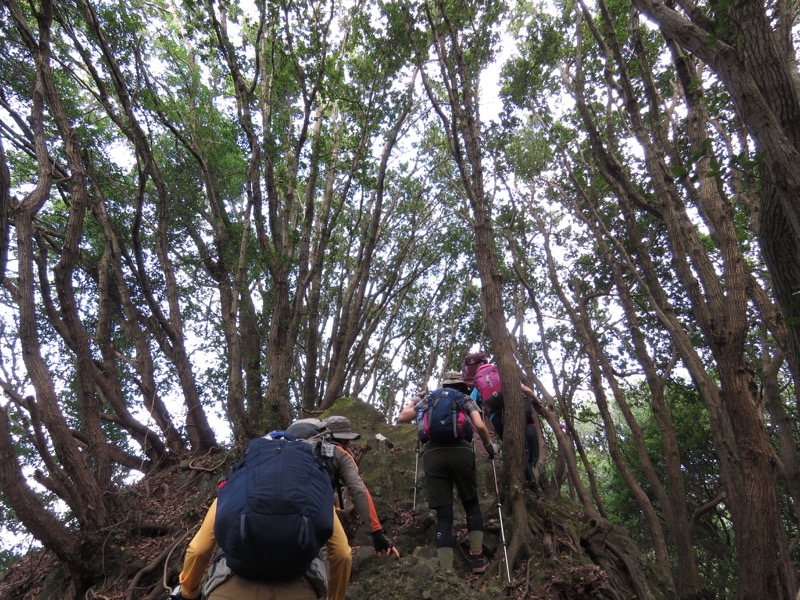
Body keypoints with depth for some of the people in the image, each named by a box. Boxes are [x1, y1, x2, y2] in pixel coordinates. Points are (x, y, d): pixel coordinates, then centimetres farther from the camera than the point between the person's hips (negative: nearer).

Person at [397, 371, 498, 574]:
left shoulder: (429, 398, 23)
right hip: (460, 452, -1)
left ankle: (446, 570, -4)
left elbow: (402, 418, 23)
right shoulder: (466, 399, 19)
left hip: (432, 455, 1)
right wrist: (490, 446, 18)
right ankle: (477, 557, 15)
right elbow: (479, 426, 2)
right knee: (471, 503, 21)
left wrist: (413, 401, 40)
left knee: (443, 514, 4)